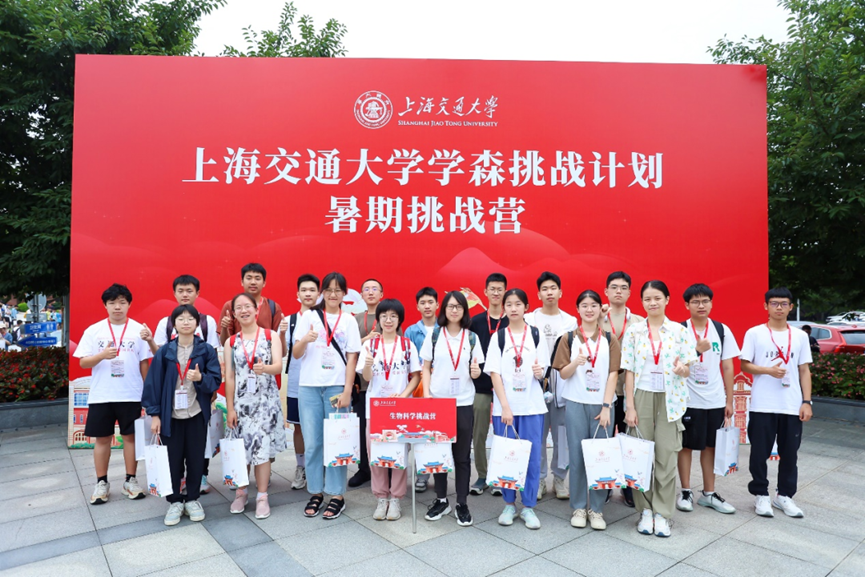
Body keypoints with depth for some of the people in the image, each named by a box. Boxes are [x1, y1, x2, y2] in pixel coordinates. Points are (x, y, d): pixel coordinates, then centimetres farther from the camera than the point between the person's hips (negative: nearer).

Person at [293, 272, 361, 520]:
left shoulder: (349, 321, 5)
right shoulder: (309, 316, 6)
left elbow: (352, 358, 2)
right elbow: (296, 354, 3)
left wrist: (347, 392, -7)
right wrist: (305, 340, -18)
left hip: (337, 387, -1)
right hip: (309, 387, 1)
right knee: (312, 443, 5)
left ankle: (337, 495, 14)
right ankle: (316, 492, 20)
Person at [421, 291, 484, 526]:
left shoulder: (472, 338, 4)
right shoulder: (434, 335, 2)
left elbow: (475, 372, 8)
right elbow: (426, 368, 4)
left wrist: (476, 372, -15)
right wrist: (426, 392, -8)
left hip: (463, 403, 0)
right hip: (437, 400, 0)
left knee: (462, 455, 5)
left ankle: (462, 504, 16)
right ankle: (441, 500, 23)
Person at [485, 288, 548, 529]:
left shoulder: (536, 335, 4)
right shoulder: (498, 337, 2)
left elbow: (542, 372, 8)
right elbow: (494, 373, -4)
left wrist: (539, 372, -16)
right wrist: (505, 407, -12)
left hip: (532, 406, 0)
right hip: (504, 406, 0)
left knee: (532, 456, 2)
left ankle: (528, 507, 17)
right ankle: (509, 504, 22)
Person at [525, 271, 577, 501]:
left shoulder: (571, 321, 9)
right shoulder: (529, 319, 5)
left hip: (563, 386, 1)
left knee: (562, 436, 4)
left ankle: (559, 479, 19)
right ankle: (538, 480, 15)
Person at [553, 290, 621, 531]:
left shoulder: (609, 339, 4)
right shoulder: (569, 338, 3)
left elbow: (613, 374, -1)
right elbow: (563, 374, 0)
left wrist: (606, 406, -8)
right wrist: (576, 362, -20)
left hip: (602, 404, 0)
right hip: (576, 404, 0)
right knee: (577, 455, 4)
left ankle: (597, 508, 17)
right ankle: (578, 507, 17)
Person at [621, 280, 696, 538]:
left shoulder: (678, 330, 2)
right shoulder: (633, 331, 1)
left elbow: (687, 371, 5)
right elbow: (629, 370, 0)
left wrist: (683, 368, -20)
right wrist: (630, 406, -6)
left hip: (669, 399, 0)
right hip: (642, 397, 0)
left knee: (666, 456, 2)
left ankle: (662, 513, 15)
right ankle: (645, 510, 19)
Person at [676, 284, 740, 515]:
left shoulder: (722, 330, 4)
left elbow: (727, 367, 6)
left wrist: (729, 400, 5)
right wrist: (697, 350, -24)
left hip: (715, 400, 3)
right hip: (688, 399, -3)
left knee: (710, 445, 12)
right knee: (686, 445, 5)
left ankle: (709, 493, 24)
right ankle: (686, 492, 18)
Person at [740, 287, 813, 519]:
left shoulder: (800, 336, 8)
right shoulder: (754, 333, -1)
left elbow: (804, 371, 9)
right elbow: (745, 365, -1)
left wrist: (806, 401, 2)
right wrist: (769, 371, -18)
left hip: (792, 406, 3)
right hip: (762, 405, -3)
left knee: (789, 453, 10)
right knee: (760, 453, 4)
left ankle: (784, 495, 25)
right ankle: (761, 495, 18)